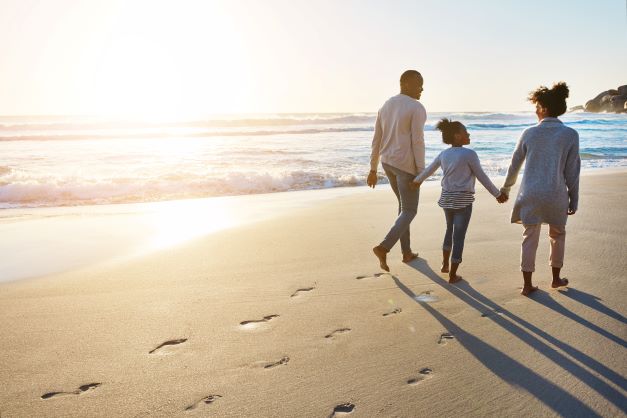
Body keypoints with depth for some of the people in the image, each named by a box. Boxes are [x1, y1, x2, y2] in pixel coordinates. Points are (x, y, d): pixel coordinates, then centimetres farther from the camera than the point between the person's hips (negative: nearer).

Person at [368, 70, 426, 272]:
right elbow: (417, 142, -19)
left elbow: (376, 141, 9)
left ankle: (407, 252, 25)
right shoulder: (417, 108, -15)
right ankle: (383, 247, -16)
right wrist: (421, 172, -14)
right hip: (407, 165, -8)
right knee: (409, 212, 3)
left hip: (388, 162, 8)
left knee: (405, 204, 22)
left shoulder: (386, 106, 9)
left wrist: (373, 169, 14)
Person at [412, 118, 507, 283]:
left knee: (450, 230, 25)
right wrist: (497, 194, 2)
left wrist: (417, 181, 36)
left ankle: (445, 264, 36)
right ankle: (452, 275, 8)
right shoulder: (469, 154, -13)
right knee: (459, 236, 2)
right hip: (463, 200, -6)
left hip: (446, 198, 6)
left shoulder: (443, 154, 5)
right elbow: (481, 177, -9)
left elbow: (428, 170, 17)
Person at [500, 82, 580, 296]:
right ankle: (556, 278, 33)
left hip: (530, 194, 0)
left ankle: (527, 284, 10)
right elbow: (572, 171, -1)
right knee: (557, 235, 21)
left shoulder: (529, 133, 0)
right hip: (556, 194, 0)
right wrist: (574, 200, 8)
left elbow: (515, 163, 9)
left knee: (530, 238, 8)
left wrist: (506, 187, 24)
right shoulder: (570, 135, -3)